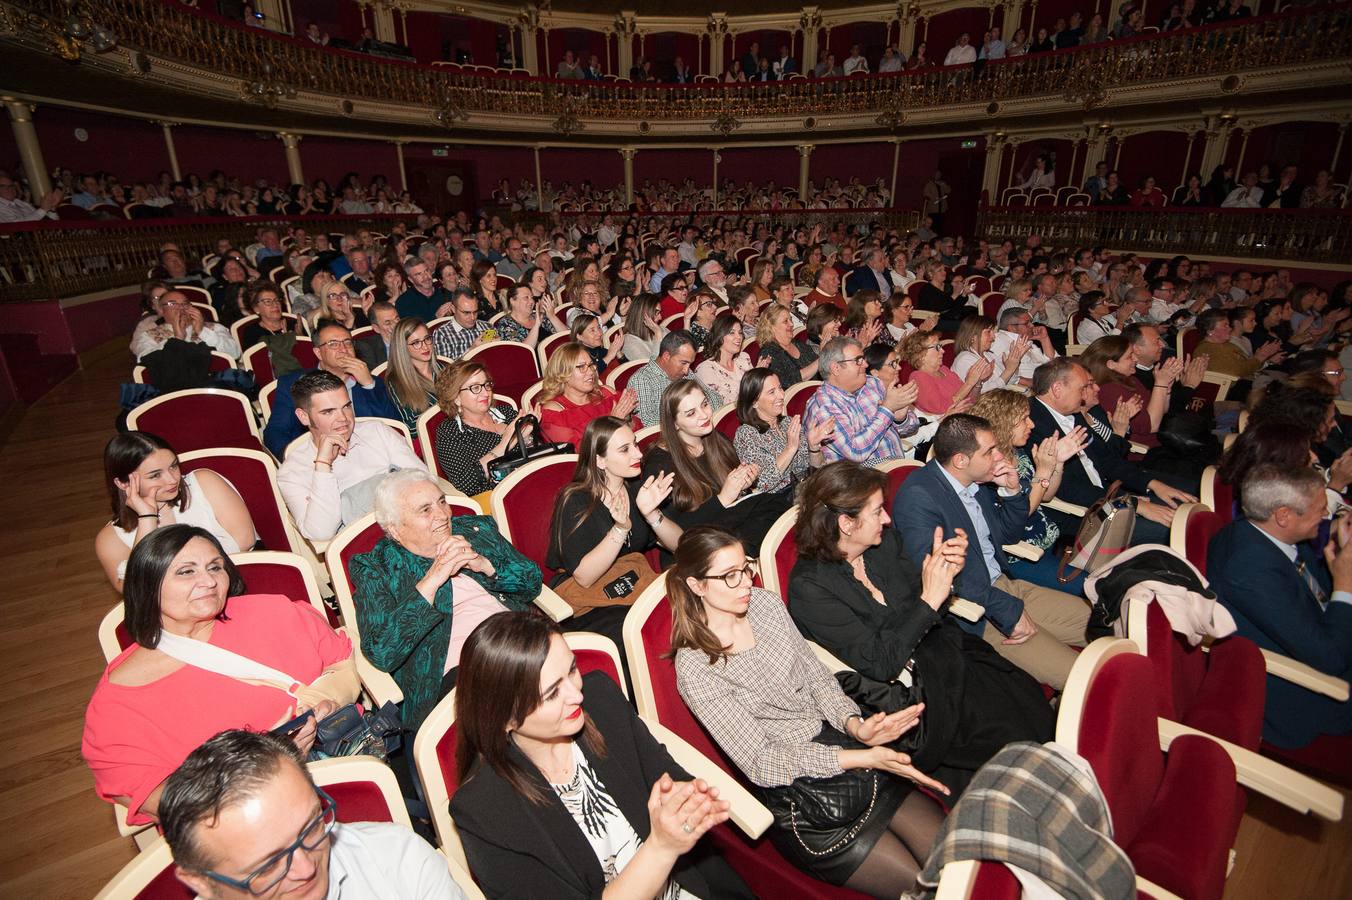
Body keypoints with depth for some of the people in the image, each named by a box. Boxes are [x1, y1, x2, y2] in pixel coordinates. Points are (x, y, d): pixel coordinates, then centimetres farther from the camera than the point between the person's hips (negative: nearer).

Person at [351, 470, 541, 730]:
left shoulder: (478, 529, 20)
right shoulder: (375, 570, 8)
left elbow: (532, 583, 15)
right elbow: (380, 653, -6)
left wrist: (485, 564, -4)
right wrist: (431, 579, -11)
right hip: (458, 669, -4)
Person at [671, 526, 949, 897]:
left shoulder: (765, 603, -2)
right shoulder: (696, 669, -20)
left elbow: (815, 674, 4)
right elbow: (761, 763, -18)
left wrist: (855, 724, -15)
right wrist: (863, 758, -24)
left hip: (838, 739, 6)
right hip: (791, 789, -5)